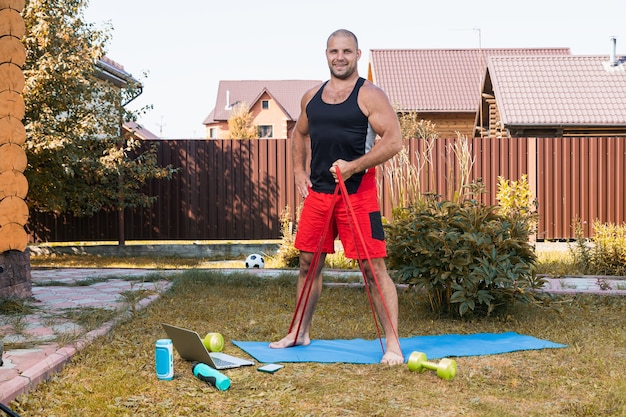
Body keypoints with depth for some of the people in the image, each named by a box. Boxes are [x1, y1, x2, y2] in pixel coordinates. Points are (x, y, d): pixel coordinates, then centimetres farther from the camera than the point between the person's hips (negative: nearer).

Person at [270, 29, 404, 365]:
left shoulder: (370, 96, -7)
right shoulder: (311, 97, 11)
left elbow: (393, 141, -15)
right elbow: (300, 133, 28)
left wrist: (352, 167, -22)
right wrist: (299, 170, 15)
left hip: (357, 193, -6)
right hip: (317, 192, 6)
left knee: (374, 267, -7)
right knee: (308, 262, 14)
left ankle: (393, 344, -2)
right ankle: (299, 332, 29)